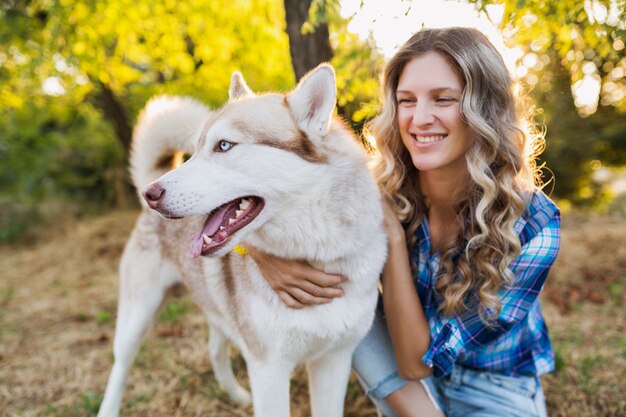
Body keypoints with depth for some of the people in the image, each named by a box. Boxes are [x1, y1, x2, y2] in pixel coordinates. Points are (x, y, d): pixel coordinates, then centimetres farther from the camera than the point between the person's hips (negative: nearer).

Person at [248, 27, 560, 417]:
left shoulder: (533, 227, -24)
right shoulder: (383, 193, -17)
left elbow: (417, 361, -24)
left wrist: (393, 235, -29)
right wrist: (269, 256, -32)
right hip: (399, 379, 4)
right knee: (336, 296, -22)